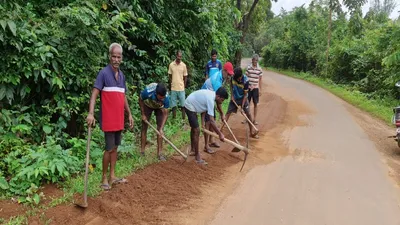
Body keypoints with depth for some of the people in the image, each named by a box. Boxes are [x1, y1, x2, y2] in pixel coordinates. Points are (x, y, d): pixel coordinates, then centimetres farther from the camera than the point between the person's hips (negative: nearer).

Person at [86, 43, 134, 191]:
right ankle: (104, 178, 13)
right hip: (108, 119, -7)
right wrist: (91, 113, -30)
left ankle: (112, 176, 24)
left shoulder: (122, 75, 11)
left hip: (119, 119, 7)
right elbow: (94, 94, -18)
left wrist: (129, 114, 18)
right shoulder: (104, 73, -11)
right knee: (109, 149, -2)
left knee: (115, 147, 13)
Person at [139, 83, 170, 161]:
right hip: (148, 105, 0)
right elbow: (140, 100, -17)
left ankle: (159, 153, -3)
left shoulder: (166, 97, -38)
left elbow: (165, 114, -28)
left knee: (160, 129, -8)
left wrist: (161, 129, -36)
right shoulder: (148, 92, -42)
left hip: (159, 107, 0)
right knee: (144, 128, -1)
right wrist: (143, 114, -13)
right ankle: (142, 152, 8)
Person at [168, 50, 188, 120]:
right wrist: (171, 85, 5)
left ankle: (183, 118, 13)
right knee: (173, 105, 6)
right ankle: (174, 118, 15)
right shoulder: (171, 65, -1)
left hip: (181, 88, 0)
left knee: (183, 104, 3)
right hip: (173, 88, 1)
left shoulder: (184, 65, -2)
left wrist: (184, 86, 4)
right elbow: (170, 76, 7)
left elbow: (185, 77, 5)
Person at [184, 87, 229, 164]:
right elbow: (211, 121, -33)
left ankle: (193, 150, 38)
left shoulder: (211, 94, -2)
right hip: (190, 107, -11)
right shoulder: (210, 99, -30)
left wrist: (203, 121, -1)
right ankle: (197, 156, -3)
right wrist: (220, 134, -29)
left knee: (194, 128, 22)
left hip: (191, 105, 11)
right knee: (197, 130, -11)